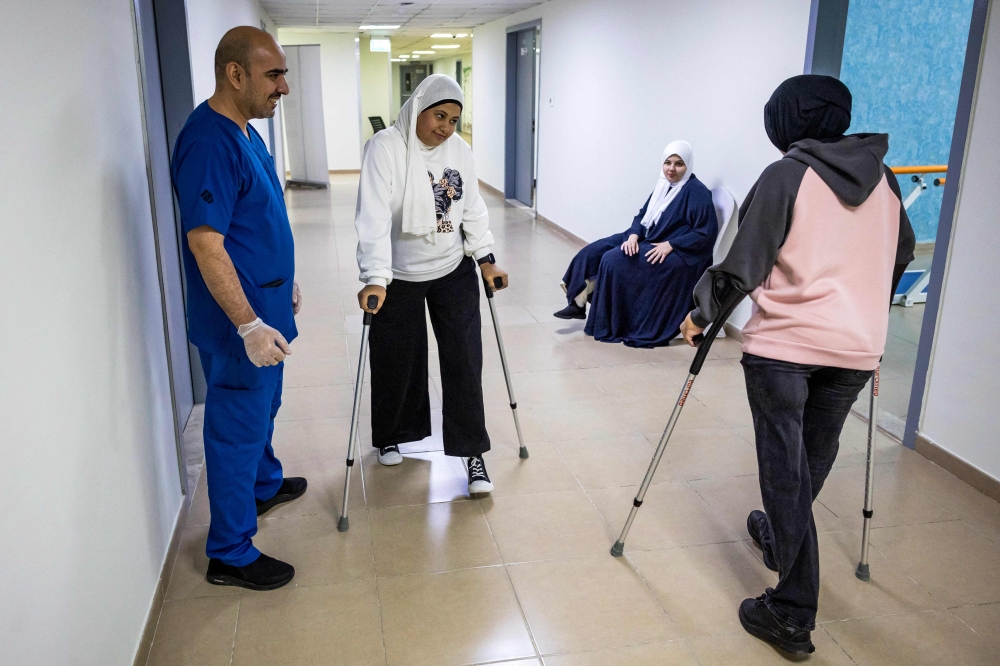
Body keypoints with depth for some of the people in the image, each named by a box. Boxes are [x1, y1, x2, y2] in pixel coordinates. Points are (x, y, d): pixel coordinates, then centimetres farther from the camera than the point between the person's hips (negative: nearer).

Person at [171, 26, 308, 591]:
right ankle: (231, 554, 16)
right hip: (240, 322, -10)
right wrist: (250, 326, -27)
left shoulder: (245, 132, 8)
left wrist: (285, 285, 23)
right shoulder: (209, 142, -23)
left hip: (266, 307, 10)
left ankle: (264, 485, 48)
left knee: (263, 409, 26)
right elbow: (205, 243, -27)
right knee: (237, 428, 2)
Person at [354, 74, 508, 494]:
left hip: (454, 272, 4)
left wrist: (485, 259, 4)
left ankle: (472, 451, 11)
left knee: (464, 360, 0)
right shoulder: (385, 147, -17)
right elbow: (374, 217, -25)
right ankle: (393, 436, 35)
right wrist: (375, 279, -32)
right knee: (397, 361, 10)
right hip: (399, 277, -3)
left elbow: (473, 209, 8)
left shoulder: (459, 150, 0)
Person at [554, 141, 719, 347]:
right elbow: (643, 216, 11)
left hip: (678, 255, -9)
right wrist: (633, 235, -12)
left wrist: (670, 245, -25)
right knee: (594, 251, -4)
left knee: (614, 260, -24)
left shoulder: (697, 193, -13)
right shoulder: (663, 186, 11)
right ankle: (579, 303, -4)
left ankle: (607, 326, -11)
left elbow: (707, 233, -18)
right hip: (648, 240, 9)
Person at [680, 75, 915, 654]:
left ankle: (793, 614, 6)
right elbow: (902, 255, 19)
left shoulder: (787, 177, -9)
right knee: (814, 458, 22)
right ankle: (779, 536, 48)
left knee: (785, 466, 1)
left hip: (784, 344, -5)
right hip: (856, 346, 6)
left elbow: (745, 264, -12)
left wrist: (703, 313, 2)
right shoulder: (883, 178, 8)